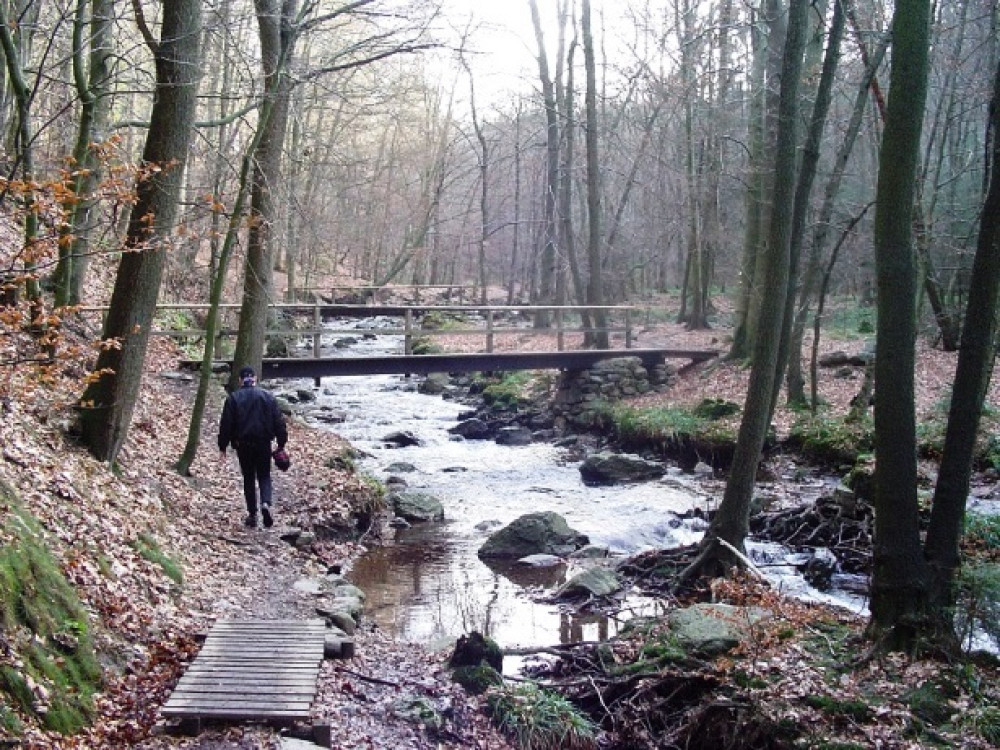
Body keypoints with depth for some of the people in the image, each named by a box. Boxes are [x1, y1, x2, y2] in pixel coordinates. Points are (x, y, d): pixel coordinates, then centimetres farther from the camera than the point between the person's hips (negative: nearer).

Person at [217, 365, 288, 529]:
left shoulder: (233, 398, -3)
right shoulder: (267, 396, 0)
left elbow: (226, 424, -3)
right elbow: (279, 422, 1)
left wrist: (223, 447, 3)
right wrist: (281, 443, 7)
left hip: (243, 444, 0)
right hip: (263, 443, 0)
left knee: (248, 478, 11)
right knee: (264, 476, 11)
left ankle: (252, 514, 10)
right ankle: (266, 503, -16)